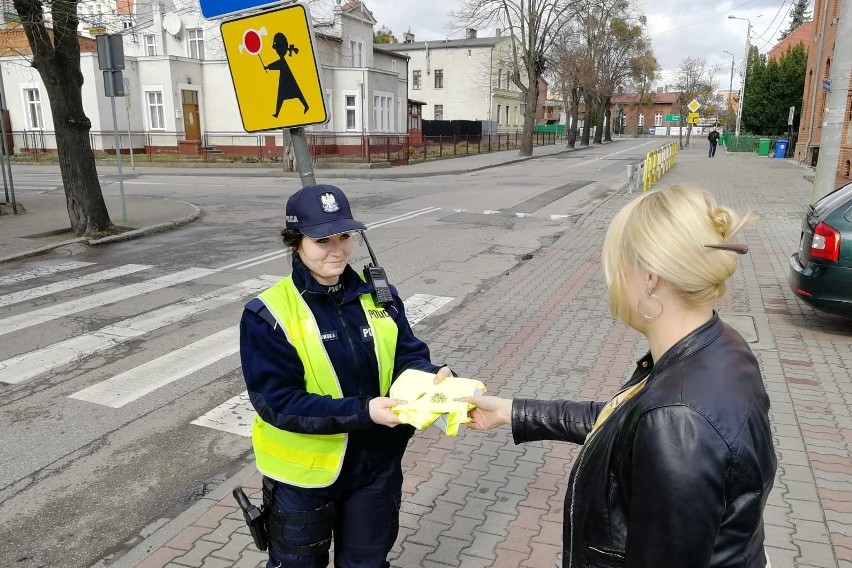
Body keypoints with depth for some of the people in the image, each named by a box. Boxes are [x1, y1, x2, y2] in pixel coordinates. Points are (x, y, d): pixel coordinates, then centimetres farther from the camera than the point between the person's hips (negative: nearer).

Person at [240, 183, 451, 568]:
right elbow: (277, 402, -21)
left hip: (376, 465, 3)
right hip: (304, 473, -3)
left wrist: (435, 378, -28)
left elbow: (409, 357, -5)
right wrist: (361, 412, -31)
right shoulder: (268, 315, -18)